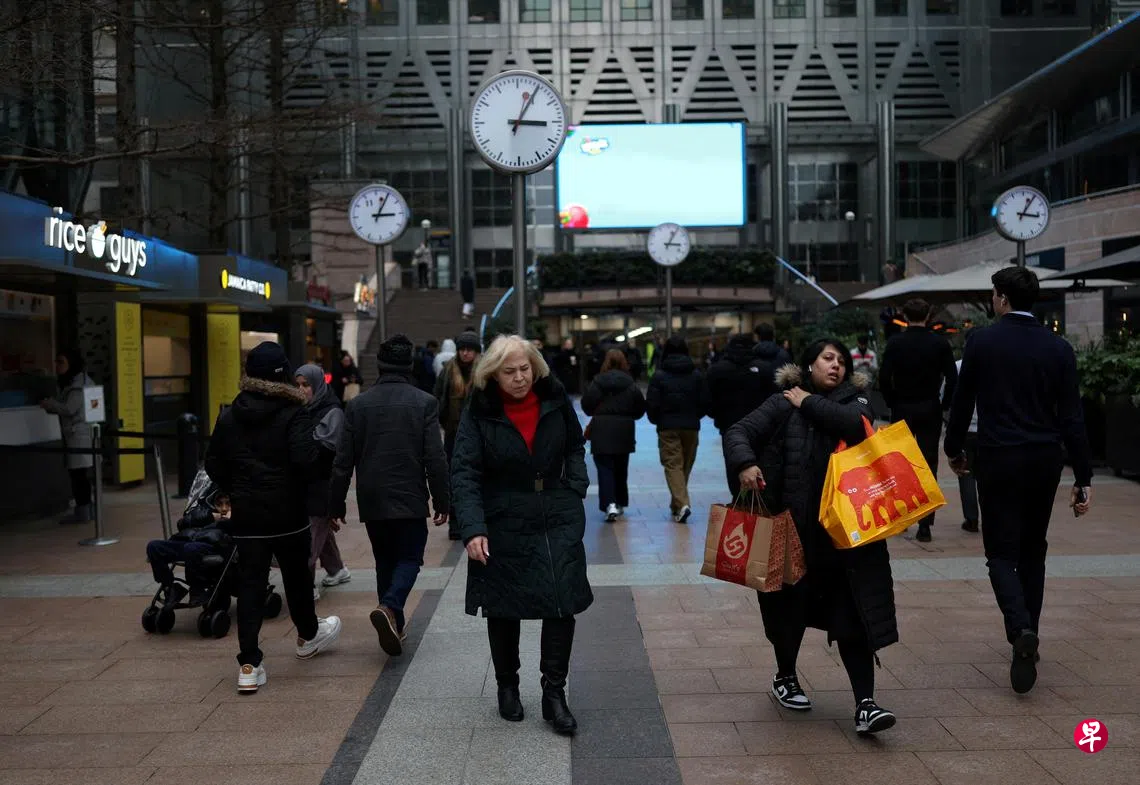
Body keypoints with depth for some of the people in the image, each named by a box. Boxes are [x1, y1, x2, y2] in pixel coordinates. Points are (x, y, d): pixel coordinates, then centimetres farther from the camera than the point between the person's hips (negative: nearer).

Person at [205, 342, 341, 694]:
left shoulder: (228, 416, 3)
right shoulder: (293, 414, -12)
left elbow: (214, 465, 7)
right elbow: (306, 459, -25)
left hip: (246, 516, 3)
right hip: (288, 514, -3)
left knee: (249, 585, 4)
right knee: (297, 577, 17)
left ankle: (249, 665, 1)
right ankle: (308, 635, 40)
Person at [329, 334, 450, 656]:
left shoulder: (358, 405, 1)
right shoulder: (424, 403, -6)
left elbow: (343, 462, 2)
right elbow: (435, 459, -9)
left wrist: (336, 505, 10)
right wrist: (442, 501, -1)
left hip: (372, 500, 3)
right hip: (410, 500, -3)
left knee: (385, 561, 17)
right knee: (409, 558, 7)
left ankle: (395, 623, 20)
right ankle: (389, 607, -18)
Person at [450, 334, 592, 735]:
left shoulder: (554, 400, -1)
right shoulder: (479, 413, -10)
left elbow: (575, 446, 16)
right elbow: (465, 473, -15)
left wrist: (576, 488, 1)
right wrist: (473, 528, -26)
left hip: (558, 521, 2)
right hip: (503, 525, -1)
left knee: (562, 604, -5)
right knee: (503, 611, 10)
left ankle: (554, 695, 9)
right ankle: (507, 687, 31)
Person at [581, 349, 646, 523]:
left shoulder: (597, 383, -6)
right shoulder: (631, 385, -3)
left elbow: (586, 406, -2)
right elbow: (640, 408, 0)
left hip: (601, 431, -2)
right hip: (624, 431, 2)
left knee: (605, 468, -1)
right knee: (621, 469, 16)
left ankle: (610, 504, -18)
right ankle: (620, 503, 27)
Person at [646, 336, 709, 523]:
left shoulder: (659, 376, -7)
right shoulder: (696, 375, 0)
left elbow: (652, 404, -8)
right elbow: (705, 402, 0)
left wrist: (656, 420, 12)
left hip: (668, 427, -3)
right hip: (691, 427, 3)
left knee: (673, 465, -2)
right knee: (686, 465, 15)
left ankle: (682, 503, -20)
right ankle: (676, 504, 26)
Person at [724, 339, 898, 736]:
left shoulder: (853, 401, 7)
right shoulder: (783, 404, 3)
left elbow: (855, 423, -17)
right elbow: (739, 432, -4)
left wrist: (810, 403, -7)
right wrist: (745, 463, -24)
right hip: (793, 526, 0)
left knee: (853, 613, -4)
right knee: (790, 605, 14)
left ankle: (865, 705, 1)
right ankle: (785, 677, 38)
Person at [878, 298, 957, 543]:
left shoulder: (895, 343, -4)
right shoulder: (940, 343, -3)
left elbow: (884, 378, -8)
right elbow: (952, 379, -6)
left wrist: (893, 403, 5)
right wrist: (944, 404, 7)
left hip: (902, 410, 0)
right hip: (930, 411, 0)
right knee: (928, 465, 2)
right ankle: (924, 525, -1)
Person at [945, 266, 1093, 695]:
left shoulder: (982, 341, -6)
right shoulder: (1058, 347, -1)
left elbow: (963, 400, 0)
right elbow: (1072, 416, -3)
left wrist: (954, 449, 16)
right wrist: (1083, 478, 1)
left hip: (998, 459, -3)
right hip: (1045, 461, 3)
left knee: (1002, 551, 3)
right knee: (1032, 550, 17)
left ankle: (1021, 629, -21)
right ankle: (1028, 636, 24)